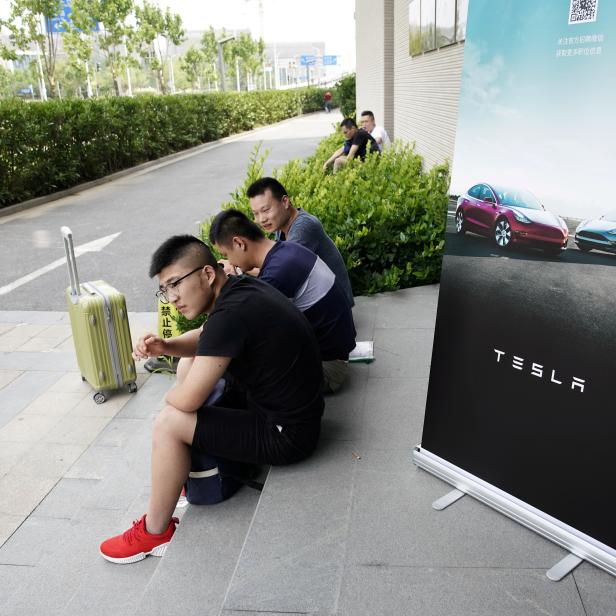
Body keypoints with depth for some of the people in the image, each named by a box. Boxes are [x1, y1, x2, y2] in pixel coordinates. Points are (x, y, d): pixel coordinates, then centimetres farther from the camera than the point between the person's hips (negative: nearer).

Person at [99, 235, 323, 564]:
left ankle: (155, 533, 9)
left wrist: (171, 394, -1)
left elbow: (186, 400, -26)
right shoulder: (240, 287, 0)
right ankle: (194, 468, 29)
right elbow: (202, 339, 18)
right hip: (281, 404, 10)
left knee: (168, 423, -14)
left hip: (285, 435, -10)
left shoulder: (231, 314, -28)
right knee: (188, 363, 16)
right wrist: (165, 346, -3)